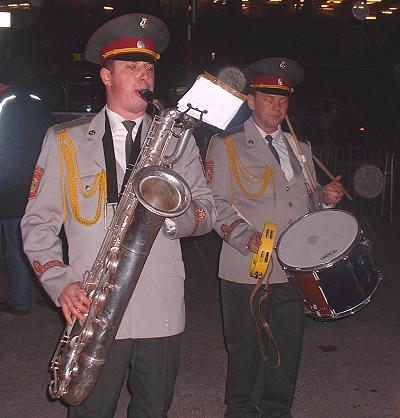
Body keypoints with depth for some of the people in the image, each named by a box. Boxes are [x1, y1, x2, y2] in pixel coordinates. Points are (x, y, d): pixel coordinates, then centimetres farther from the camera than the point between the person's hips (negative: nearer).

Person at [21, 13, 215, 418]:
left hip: (163, 312, 2)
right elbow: (37, 223, 3)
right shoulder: (65, 140, 4)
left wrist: (177, 211, -14)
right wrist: (60, 283, -11)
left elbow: (207, 212, 8)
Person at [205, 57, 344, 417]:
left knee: (287, 350, 9)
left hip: (293, 269, 5)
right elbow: (216, 203, -5)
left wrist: (327, 198, 2)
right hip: (246, 270, -4)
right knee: (245, 350, 6)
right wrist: (247, 237, -20)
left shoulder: (300, 148, 18)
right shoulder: (226, 145, 3)